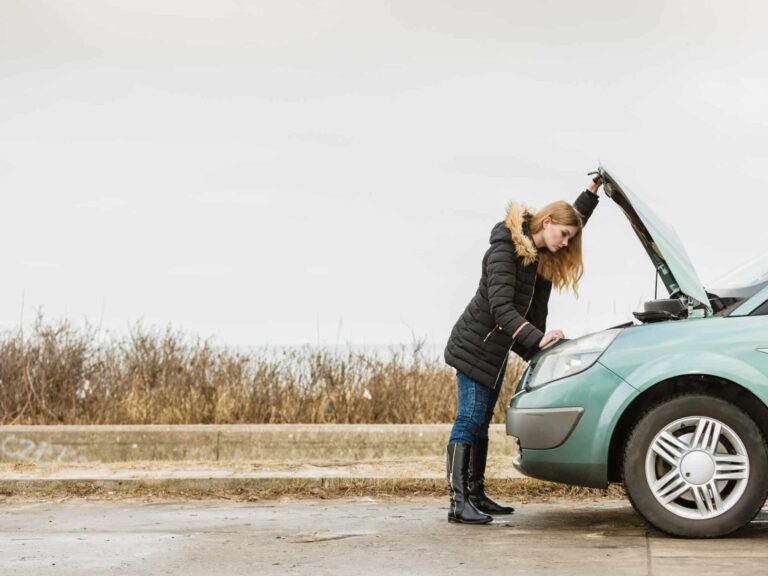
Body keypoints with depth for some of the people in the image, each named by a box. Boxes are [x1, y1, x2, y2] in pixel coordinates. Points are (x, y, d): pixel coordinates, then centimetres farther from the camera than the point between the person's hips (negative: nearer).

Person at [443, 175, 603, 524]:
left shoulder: (544, 255, 5)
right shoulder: (504, 251, -22)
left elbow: (575, 217, 23)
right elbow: (501, 308, -30)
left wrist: (594, 188, 10)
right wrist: (538, 339, -38)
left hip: (497, 350, 9)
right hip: (474, 347, -9)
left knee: (481, 423, 10)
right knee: (469, 421, -13)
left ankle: (476, 496, 14)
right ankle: (459, 502, -16)